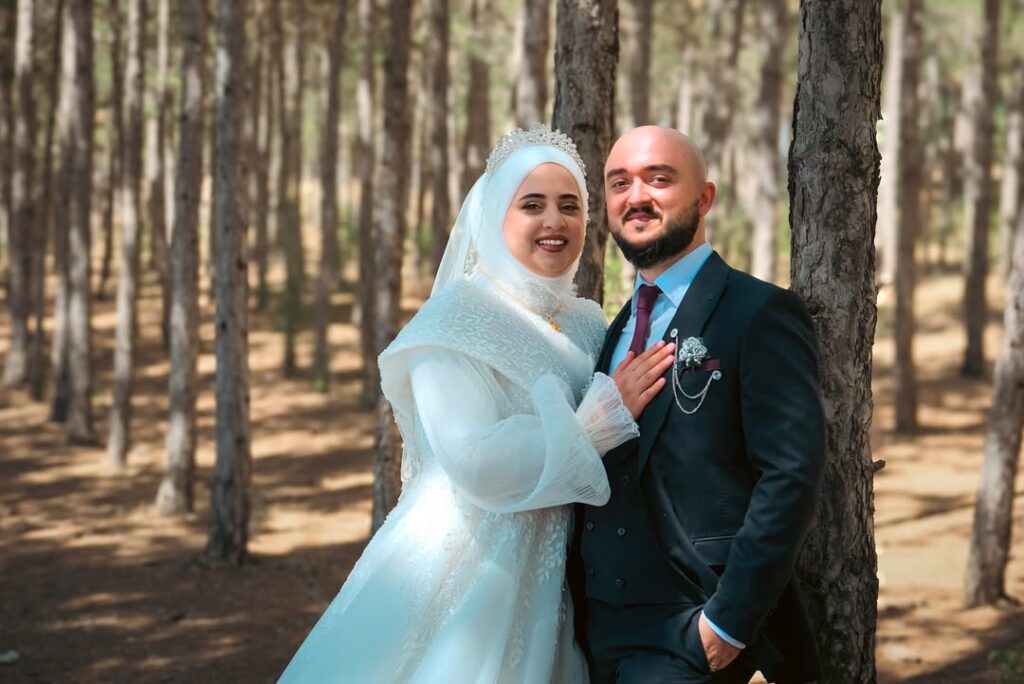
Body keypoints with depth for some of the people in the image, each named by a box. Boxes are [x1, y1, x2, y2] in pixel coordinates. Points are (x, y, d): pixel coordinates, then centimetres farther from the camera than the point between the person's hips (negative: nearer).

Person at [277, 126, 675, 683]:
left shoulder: (586, 324, 9)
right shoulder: (458, 317, -12)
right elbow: (476, 461, -24)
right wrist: (602, 417, -18)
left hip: (544, 576, 7)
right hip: (467, 570, -6)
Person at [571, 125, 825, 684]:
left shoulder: (760, 314, -8)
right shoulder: (619, 330, 15)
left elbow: (791, 475, -16)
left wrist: (729, 619, -19)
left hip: (691, 635, -7)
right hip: (601, 628, 7)